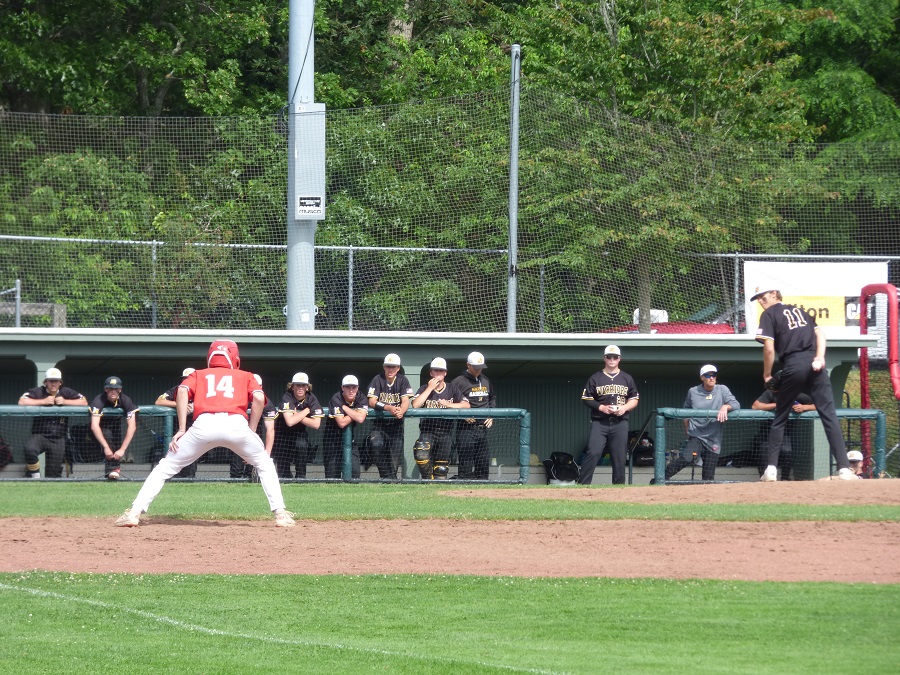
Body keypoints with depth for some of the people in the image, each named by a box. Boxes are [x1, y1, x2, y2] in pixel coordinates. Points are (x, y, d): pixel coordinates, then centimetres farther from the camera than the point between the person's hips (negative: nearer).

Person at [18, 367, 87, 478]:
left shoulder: (66, 392, 6)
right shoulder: (38, 392, -2)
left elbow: (84, 402, 2)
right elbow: (21, 402, -15)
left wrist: (65, 402, -11)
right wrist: (43, 401, -18)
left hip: (58, 439, 2)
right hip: (40, 435, -2)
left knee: (54, 473, -1)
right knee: (29, 449, -33)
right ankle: (34, 475, -11)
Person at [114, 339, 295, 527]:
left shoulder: (198, 375, 32)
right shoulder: (246, 377, 31)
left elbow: (182, 391, 10)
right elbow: (259, 398, 10)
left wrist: (181, 430, 9)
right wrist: (251, 432, 15)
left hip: (204, 425, 0)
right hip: (237, 425, 0)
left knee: (166, 467, 13)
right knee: (264, 464, 25)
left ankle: (134, 512, 0)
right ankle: (280, 514, 14)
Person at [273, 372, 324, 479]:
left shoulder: (311, 399, -16)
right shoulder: (287, 398, -25)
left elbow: (316, 424, -23)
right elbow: (290, 421, -38)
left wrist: (297, 416, -27)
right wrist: (306, 411, -29)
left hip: (300, 431, 2)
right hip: (283, 431, -2)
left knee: (301, 445, -29)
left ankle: (301, 476, -15)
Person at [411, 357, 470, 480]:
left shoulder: (451, 389, 12)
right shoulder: (424, 389, 8)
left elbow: (466, 405, 1)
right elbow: (415, 405, -11)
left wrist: (450, 404, -14)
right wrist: (430, 388, -9)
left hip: (445, 433, 2)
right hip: (427, 431, -2)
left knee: (441, 469, -1)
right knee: (421, 453, -29)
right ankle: (428, 479, -11)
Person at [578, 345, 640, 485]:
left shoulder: (627, 379, 12)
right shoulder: (595, 378, 6)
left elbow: (635, 399, 13)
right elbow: (586, 398, 4)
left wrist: (624, 408, -7)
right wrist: (601, 407, -11)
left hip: (620, 423, 2)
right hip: (599, 422, -2)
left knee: (619, 457, 1)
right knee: (593, 453, -15)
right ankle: (582, 484, -16)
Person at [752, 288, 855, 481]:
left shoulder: (769, 314, 9)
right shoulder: (800, 311, 26)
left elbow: (769, 349, -1)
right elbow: (819, 333, 12)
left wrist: (767, 375, 10)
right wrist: (820, 357, -2)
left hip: (793, 366, -3)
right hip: (815, 365, 3)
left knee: (780, 418, 11)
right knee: (829, 415, -4)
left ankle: (771, 469, 3)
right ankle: (844, 469, -15)